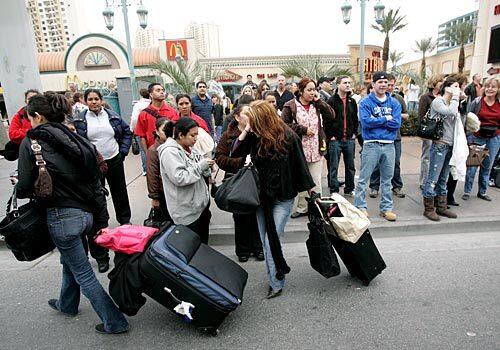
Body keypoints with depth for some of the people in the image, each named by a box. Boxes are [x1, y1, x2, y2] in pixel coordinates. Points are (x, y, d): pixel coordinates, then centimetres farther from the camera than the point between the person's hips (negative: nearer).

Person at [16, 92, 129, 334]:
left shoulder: (31, 143, -10)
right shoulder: (79, 141, 6)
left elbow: (24, 188, -11)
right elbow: (96, 185, 5)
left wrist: (19, 187, 14)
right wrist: (102, 222, 11)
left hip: (62, 216, -7)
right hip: (86, 213, 7)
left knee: (83, 274, 7)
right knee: (69, 260, 30)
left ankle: (114, 322, 17)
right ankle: (67, 305, 53)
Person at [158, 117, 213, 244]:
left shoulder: (189, 149, 10)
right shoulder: (170, 152, -17)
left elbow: (201, 173, 15)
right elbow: (179, 178, -27)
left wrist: (206, 167, -8)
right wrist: (201, 166, -20)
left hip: (201, 204, 8)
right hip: (187, 212, -8)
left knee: (203, 242, 19)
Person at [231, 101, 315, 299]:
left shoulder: (288, 136, -12)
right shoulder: (255, 136, -1)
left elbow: (300, 165, -7)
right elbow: (235, 153, -3)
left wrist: (311, 191, -2)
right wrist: (246, 130, -11)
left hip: (283, 197, -5)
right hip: (262, 196, 5)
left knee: (272, 241, -6)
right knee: (266, 242, 11)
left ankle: (277, 284, 13)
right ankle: (274, 281, 27)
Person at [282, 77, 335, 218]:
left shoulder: (317, 104, 7)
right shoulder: (290, 106, -4)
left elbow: (331, 116, -1)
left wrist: (319, 101, -7)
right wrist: (303, 129, -12)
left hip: (316, 150, 2)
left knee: (316, 182, 6)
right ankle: (302, 208, 24)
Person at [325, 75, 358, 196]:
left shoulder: (352, 101, 11)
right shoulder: (331, 101, -5)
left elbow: (355, 119, 17)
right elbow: (326, 120, -8)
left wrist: (354, 133, 8)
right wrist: (330, 136, -11)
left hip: (349, 139, 5)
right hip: (335, 140, -5)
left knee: (350, 166, 11)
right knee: (333, 167, 0)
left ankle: (349, 189, 25)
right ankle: (334, 191, 9)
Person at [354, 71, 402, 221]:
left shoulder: (394, 103, 8)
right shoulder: (366, 102, -2)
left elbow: (397, 123, -5)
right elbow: (365, 121, -17)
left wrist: (376, 120, -10)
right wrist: (385, 119, -8)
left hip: (389, 145, 4)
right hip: (371, 145, -4)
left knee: (387, 179, 12)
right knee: (363, 178, 0)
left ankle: (386, 208, 24)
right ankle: (360, 207, 11)